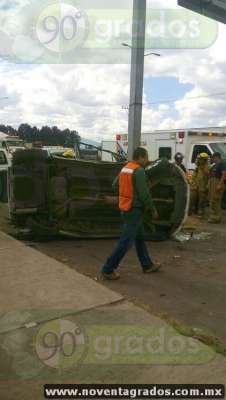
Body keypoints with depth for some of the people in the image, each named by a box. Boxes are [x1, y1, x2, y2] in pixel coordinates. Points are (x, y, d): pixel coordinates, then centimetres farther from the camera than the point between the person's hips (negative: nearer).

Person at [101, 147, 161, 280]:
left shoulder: (125, 168, 9)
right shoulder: (139, 171, -18)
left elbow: (115, 184, 18)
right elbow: (144, 194, -20)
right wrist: (153, 209, -8)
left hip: (125, 207, 10)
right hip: (134, 209, -10)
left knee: (140, 238, 20)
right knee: (126, 241, -3)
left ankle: (147, 265, 32)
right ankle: (108, 269, 3)